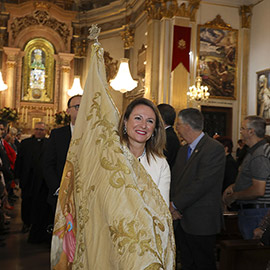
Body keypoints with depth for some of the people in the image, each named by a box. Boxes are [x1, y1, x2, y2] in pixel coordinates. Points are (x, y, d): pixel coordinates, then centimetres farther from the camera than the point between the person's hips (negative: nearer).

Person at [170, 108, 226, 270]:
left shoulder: (214, 149, -16)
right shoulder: (184, 150, 12)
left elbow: (202, 183, -22)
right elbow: (174, 179, 11)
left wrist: (176, 204, -15)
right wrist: (173, 206, -5)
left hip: (202, 222, -8)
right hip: (183, 220, 8)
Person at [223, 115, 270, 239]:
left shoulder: (259, 156, -21)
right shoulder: (255, 150, 13)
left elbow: (258, 190, -26)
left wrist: (234, 196, -14)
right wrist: (233, 186, 10)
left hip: (254, 213, -10)